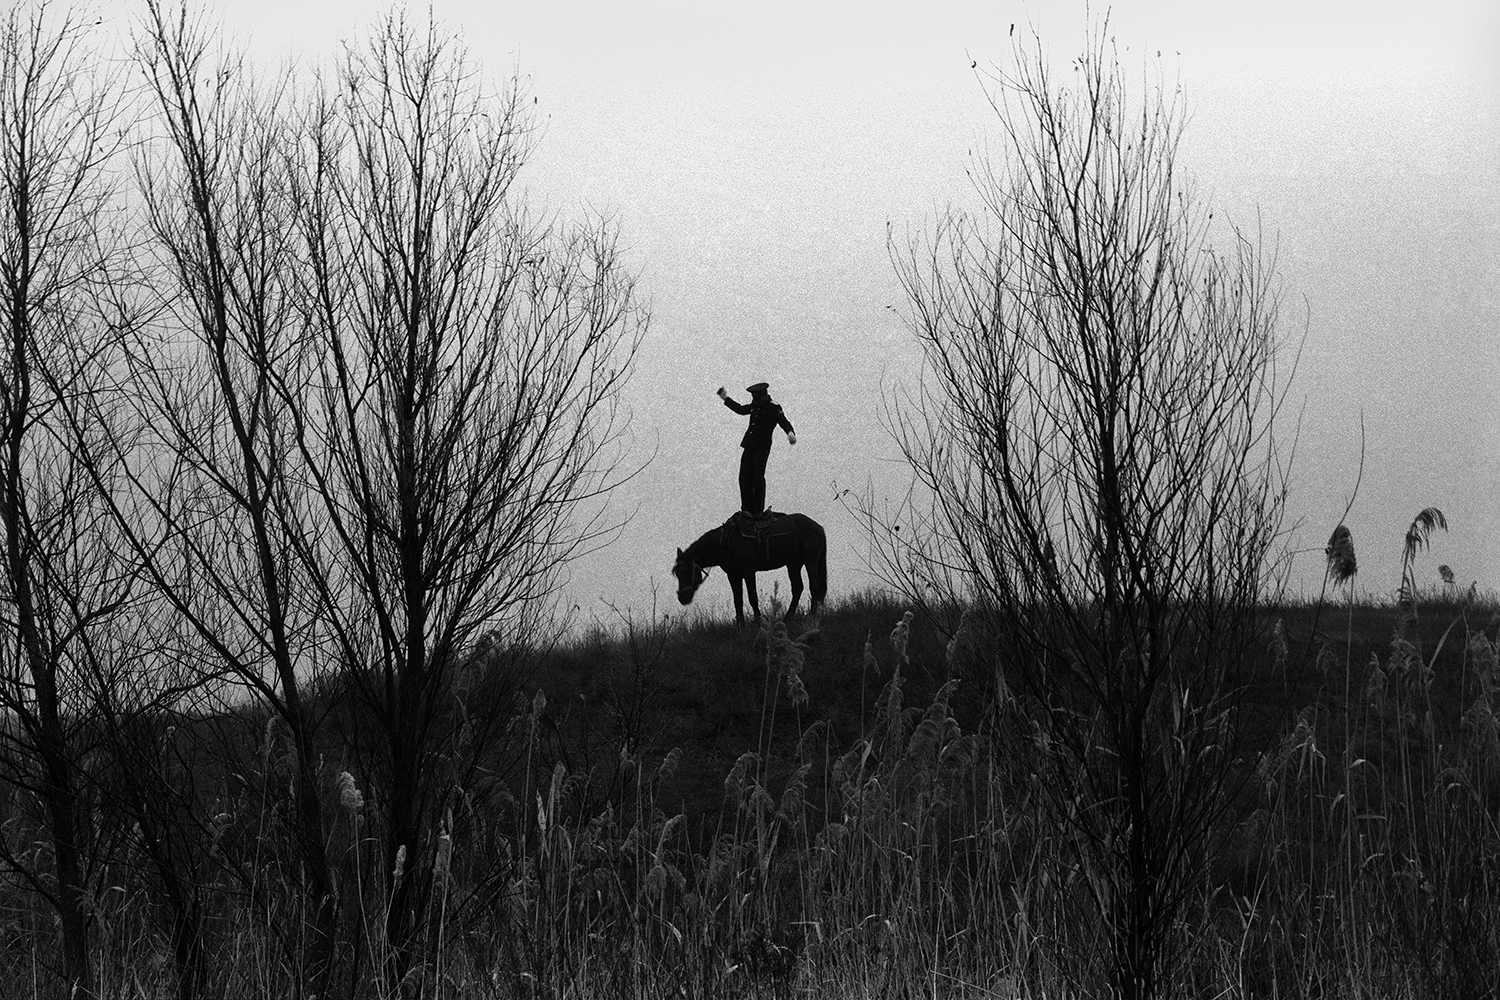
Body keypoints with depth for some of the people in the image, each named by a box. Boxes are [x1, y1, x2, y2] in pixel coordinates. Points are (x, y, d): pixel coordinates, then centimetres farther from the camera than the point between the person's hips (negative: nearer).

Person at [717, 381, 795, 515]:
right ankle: (748, 510, 10)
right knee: (745, 477, 2)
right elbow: (741, 410, 32)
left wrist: (790, 433, -44)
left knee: (758, 477, -12)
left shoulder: (773, 408, -8)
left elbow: (784, 422, -23)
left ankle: (758, 512, -6)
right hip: (749, 446, 7)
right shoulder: (755, 405, 14)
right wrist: (726, 399, 38)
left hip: (762, 447, -7)